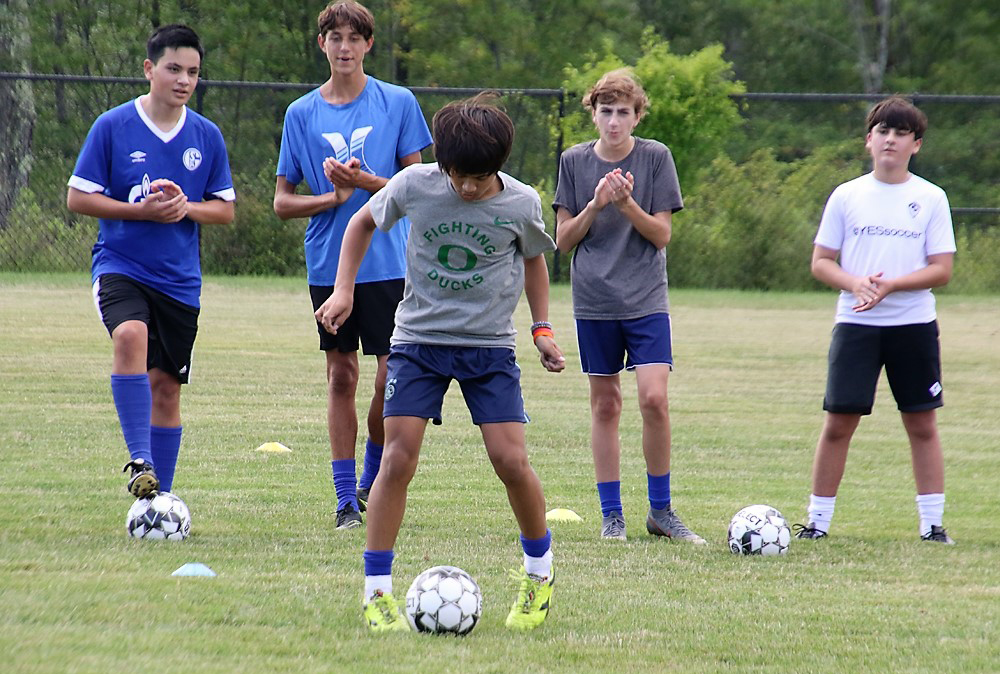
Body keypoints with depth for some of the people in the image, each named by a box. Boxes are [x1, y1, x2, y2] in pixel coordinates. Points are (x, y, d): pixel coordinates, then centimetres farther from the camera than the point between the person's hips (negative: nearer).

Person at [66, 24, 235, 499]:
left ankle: (160, 498, 17)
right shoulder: (112, 126, -5)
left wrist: (186, 208, -12)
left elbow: (225, 210, 9)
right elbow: (78, 197, -3)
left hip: (180, 278, 4)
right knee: (131, 336, -32)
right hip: (119, 266, -4)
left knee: (166, 385, 7)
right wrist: (141, 211, -15)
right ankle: (140, 462, -33)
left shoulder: (206, 136, 4)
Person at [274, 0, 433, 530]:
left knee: (393, 372, -6)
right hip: (328, 263, 1)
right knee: (341, 376, 4)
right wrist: (333, 196, -10)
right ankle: (346, 499, 8)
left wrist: (364, 181, -13)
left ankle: (372, 481, 14)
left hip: (389, 263, -1)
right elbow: (282, 203, 7)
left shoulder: (398, 103, 2)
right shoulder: (301, 114, 6)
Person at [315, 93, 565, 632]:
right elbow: (363, 223, 8)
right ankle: (377, 589, -2)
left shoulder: (521, 204, -10)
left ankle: (539, 570, 16)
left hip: (490, 345, 0)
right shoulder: (414, 185, -12)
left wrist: (542, 329, 8)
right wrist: (343, 290, -1)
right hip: (418, 339, 0)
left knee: (510, 461, -9)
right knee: (398, 456, -11)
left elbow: (533, 259, 12)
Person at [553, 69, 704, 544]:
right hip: (594, 302, 1)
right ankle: (611, 514, 12)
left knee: (654, 398, -13)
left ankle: (661, 511, 2)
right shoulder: (574, 162, 4)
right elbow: (563, 240, 4)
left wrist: (627, 204, -17)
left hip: (647, 300, -1)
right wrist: (595, 205, -11)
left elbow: (662, 234, -1)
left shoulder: (656, 158, 0)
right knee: (605, 405, 4)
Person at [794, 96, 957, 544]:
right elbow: (821, 262, 4)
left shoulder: (931, 199, 3)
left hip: (914, 323, 0)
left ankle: (933, 523, 10)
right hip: (855, 323, 0)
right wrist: (855, 283, -15)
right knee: (839, 421, -2)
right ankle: (818, 520, 5)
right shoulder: (846, 196, 5)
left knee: (922, 424, 4)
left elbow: (941, 270, -2)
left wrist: (890, 285, -17)